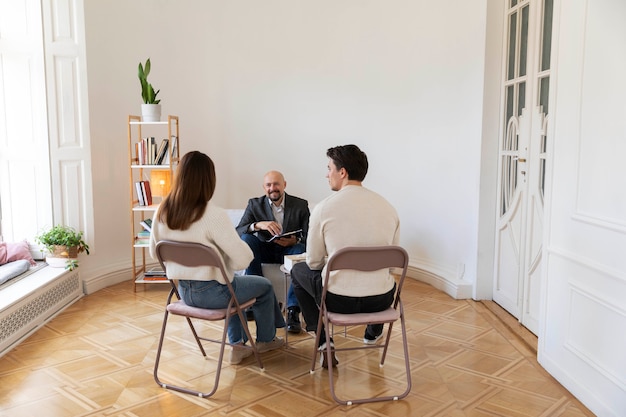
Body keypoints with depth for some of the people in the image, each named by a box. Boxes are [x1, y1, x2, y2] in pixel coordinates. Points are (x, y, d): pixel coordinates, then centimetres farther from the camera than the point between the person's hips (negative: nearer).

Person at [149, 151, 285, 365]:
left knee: (235, 283, 35)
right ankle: (266, 339, 44)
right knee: (265, 286, 21)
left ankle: (237, 344, 38)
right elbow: (243, 259, -25)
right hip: (211, 293, -6)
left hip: (183, 291, 7)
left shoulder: (162, 212, -7)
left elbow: (154, 252, 7)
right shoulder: (214, 215, -27)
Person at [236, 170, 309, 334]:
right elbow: (238, 231, -14)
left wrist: (295, 240, -31)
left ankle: (293, 310, -33)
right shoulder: (255, 204, -2)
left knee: (301, 250, -34)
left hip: (290, 249, -1)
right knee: (246, 239, -27)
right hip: (265, 250, 1)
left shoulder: (301, 205, -4)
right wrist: (258, 225, -35)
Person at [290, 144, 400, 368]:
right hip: (382, 299, 4)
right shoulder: (388, 207, 0)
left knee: (298, 270, 26)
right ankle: (373, 332, 55)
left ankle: (324, 341, 20)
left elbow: (314, 262, -1)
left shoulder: (323, 208, -11)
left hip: (338, 299, -3)